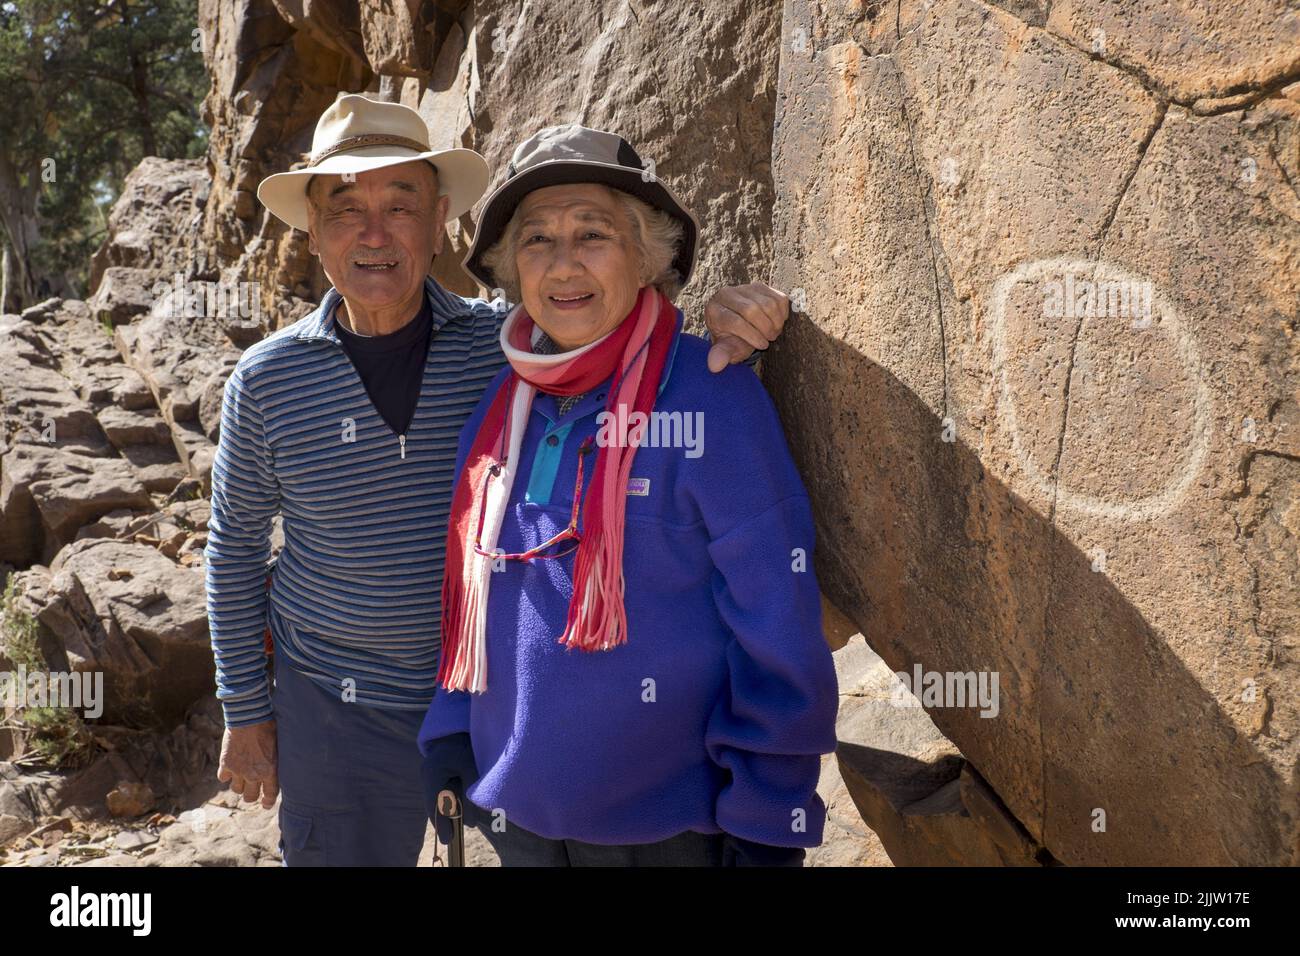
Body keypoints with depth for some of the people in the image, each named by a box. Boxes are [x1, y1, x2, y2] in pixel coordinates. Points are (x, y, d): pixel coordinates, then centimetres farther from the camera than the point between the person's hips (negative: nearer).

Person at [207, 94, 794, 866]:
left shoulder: (511, 344, -8)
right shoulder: (267, 380, -7)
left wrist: (734, 334, -24)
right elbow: (236, 548, 4)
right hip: (342, 713, 0)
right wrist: (246, 712, 6)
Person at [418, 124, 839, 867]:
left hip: (671, 825, -5)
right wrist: (452, 731, 6)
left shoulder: (714, 399, -16)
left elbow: (778, 628, -15)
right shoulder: (500, 407, 1)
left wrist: (768, 822, -14)